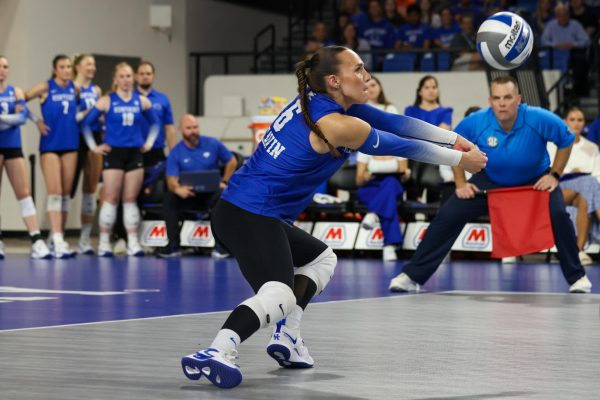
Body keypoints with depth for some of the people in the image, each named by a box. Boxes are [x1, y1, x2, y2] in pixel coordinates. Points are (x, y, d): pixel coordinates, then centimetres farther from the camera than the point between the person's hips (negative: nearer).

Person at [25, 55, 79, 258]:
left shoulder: (75, 88, 6)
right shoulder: (45, 88, -6)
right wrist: (37, 121, -7)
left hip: (71, 144, 5)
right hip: (50, 144, -4)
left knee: (66, 193, 6)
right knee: (55, 192, -10)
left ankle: (58, 236, 15)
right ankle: (57, 240, -15)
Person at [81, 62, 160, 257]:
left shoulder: (142, 101, 6)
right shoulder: (106, 101, -2)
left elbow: (155, 123, 20)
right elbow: (86, 123, 1)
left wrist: (149, 143, 11)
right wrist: (94, 146, -2)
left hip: (135, 154, 3)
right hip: (113, 153, -3)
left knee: (131, 199, 5)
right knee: (111, 199, -3)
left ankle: (133, 243, 5)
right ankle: (104, 243, 2)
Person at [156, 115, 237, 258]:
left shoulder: (212, 144, 1)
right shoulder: (175, 153, -2)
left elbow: (231, 162, 12)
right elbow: (171, 179, -13)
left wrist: (224, 182, -3)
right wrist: (177, 189, -38)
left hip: (211, 192, -1)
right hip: (188, 195, 1)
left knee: (222, 196, -36)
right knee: (169, 198, -30)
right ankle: (173, 246, -25)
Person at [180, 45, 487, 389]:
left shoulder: (317, 100, 9)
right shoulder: (341, 125, -14)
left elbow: (392, 122, 14)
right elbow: (401, 146, -1)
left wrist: (452, 138, 19)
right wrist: (460, 159, 13)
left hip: (238, 210, 10)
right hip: (253, 216, -10)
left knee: (321, 259, 27)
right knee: (278, 297, -27)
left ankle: (287, 337, 12)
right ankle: (217, 351, -44)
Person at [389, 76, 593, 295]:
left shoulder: (540, 119, -29)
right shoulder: (475, 122, -24)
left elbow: (566, 141, -10)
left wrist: (554, 175, -15)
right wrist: (461, 183, -6)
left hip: (536, 180, -1)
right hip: (490, 181, 1)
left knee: (557, 215, -27)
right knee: (448, 216, -11)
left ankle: (577, 278, -4)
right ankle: (412, 276, -2)